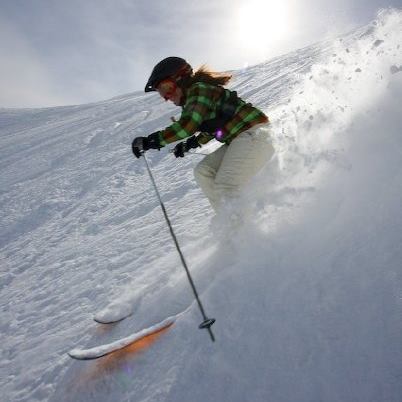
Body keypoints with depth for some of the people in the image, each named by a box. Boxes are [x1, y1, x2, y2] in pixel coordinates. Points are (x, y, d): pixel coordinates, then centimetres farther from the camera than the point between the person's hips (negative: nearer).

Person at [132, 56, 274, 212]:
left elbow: (188, 125, -26)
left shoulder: (198, 89, -11)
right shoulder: (193, 96, 18)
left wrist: (152, 140, -23)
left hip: (253, 133, -10)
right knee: (203, 172, 5)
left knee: (226, 189, -20)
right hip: (239, 139, 10)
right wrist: (190, 144, 23)